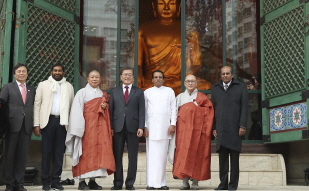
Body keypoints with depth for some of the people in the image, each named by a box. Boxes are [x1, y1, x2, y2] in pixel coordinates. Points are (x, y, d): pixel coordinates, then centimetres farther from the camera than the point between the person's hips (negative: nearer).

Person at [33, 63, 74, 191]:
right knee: (46, 151, 1)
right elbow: (37, 104, 5)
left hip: (62, 122, 1)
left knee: (59, 152, 3)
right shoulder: (43, 85, 10)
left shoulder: (69, 87, 13)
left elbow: (72, 105, 9)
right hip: (48, 120, -1)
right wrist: (36, 124, -3)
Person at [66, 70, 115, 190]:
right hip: (86, 127, -4)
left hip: (100, 127, 4)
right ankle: (82, 181, -2)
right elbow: (76, 112, -7)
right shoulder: (82, 93, 0)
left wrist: (105, 107, -2)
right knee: (85, 153, -5)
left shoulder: (103, 94, 15)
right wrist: (79, 128, -16)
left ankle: (93, 180, 6)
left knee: (98, 152, 0)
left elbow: (107, 112, 21)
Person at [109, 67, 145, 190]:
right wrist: (110, 127, -3)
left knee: (133, 157, 2)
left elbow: (141, 111, 3)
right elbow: (111, 109, 7)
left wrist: (141, 127, -7)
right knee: (117, 156, 3)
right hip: (117, 127, 1)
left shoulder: (139, 92, 10)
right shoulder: (114, 91, 13)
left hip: (133, 128, -1)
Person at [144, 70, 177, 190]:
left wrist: (173, 124, -1)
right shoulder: (147, 92, 12)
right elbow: (143, 110, 9)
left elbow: (173, 109, 9)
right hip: (151, 127, 0)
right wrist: (144, 126, -1)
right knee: (152, 155, -5)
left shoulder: (169, 91, 13)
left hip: (165, 127, 1)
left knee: (162, 155, 0)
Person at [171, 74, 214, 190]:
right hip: (183, 130, 2)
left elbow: (209, 114, 0)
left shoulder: (202, 98, 6)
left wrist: (206, 129, -10)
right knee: (183, 153, -3)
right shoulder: (180, 97, 13)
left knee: (196, 154, -2)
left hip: (197, 130, -2)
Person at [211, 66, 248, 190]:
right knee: (222, 158, 3)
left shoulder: (241, 87, 8)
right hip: (220, 129, 2)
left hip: (235, 129, -2)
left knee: (234, 158, 1)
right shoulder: (215, 89, 16)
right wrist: (213, 127, 7)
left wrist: (242, 126, -7)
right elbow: (213, 109, 13)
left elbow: (244, 107, 2)